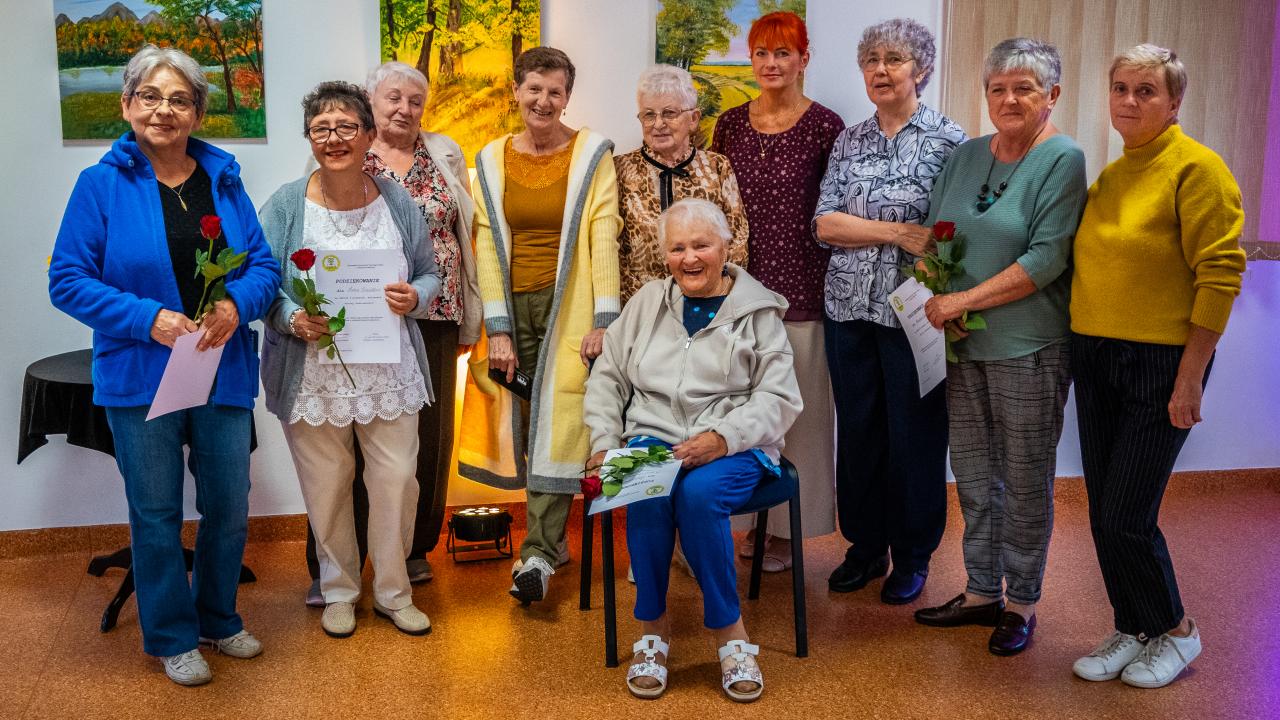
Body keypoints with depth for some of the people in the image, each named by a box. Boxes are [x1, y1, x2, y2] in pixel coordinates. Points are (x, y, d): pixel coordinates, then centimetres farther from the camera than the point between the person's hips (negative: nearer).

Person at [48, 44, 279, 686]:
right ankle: (172, 637, 28)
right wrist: (149, 319, -19)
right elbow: (68, 280, -8)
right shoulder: (101, 185, -5)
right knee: (157, 514, 9)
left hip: (223, 372, 3)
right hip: (139, 376, -3)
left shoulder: (223, 181, 5)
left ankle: (218, 619, 35)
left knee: (228, 506, 12)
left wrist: (237, 304, -16)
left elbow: (264, 265, 5)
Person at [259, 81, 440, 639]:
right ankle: (338, 590, 31)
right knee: (326, 487, 9)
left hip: (388, 371, 1)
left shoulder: (397, 201, 2)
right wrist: (293, 319, -23)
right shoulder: (285, 205, -4)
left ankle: (393, 591, 24)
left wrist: (415, 297, -14)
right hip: (313, 376, -1)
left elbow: (430, 275, 9)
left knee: (397, 479, 3)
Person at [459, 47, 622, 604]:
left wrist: (605, 321, -12)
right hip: (514, 307, 3)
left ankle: (538, 553, -5)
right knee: (523, 423, 5)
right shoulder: (491, 161, 8)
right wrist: (496, 328, -4)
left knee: (558, 425, -8)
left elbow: (603, 237, -6)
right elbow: (487, 246, 3)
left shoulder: (592, 153, 0)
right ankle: (551, 538, 20)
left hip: (569, 306, -3)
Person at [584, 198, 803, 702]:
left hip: (733, 446, -2)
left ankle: (727, 629, -15)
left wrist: (723, 437, -20)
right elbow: (607, 378, 14)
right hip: (652, 436, 2)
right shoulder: (648, 301, 13)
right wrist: (605, 446, 0)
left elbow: (778, 397, -4)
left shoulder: (757, 309, 4)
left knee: (698, 492, -34)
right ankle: (654, 628, -13)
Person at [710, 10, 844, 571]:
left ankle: (789, 529, 18)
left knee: (798, 409, 4)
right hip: (739, 286, 4)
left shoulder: (824, 126, -5)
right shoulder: (730, 125, 7)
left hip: (800, 289, -4)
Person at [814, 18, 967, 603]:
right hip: (849, 308, 4)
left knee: (915, 435, 5)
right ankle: (865, 545, 26)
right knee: (857, 431, 10)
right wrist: (898, 232, -13)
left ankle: (913, 556, 21)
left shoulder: (948, 140, -2)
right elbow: (825, 224, -1)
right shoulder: (849, 141, 9)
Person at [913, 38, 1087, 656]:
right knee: (973, 473, 12)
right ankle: (982, 592, 27)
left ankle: (1021, 603, 19)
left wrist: (964, 300, -16)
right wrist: (937, 298, -6)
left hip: (1030, 348, -6)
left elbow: (1046, 259, -15)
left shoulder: (1063, 160, -7)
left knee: (1025, 481, 4)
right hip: (965, 346, 6)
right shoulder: (966, 156, 11)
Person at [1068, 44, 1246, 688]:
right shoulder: (1107, 176, 11)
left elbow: (1220, 273, -14)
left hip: (1159, 361, -7)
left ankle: (1176, 632, 20)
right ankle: (1131, 630, 28)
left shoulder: (1195, 168, -10)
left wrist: (1191, 376, -16)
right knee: (1102, 511, 10)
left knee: (1127, 517, -4)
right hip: (1094, 357, 7)